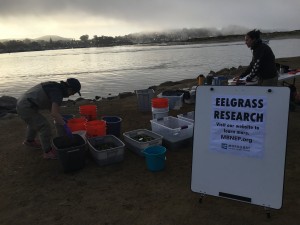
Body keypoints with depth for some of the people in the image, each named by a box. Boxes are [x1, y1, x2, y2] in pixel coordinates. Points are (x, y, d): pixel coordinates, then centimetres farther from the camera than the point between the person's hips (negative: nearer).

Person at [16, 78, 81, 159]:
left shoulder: (54, 86, 10)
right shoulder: (58, 92, -20)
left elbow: (50, 106, 19)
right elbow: (54, 113, -28)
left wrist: (61, 117, 19)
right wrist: (66, 127, -23)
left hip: (21, 103, 10)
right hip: (26, 108, -10)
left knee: (34, 123, 31)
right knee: (44, 126, -5)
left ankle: (29, 140, 56)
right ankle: (48, 152, 9)